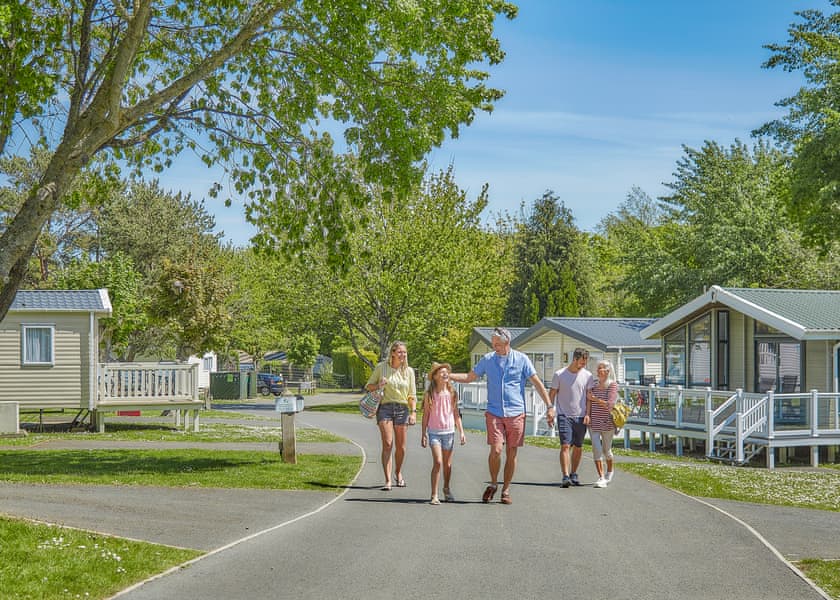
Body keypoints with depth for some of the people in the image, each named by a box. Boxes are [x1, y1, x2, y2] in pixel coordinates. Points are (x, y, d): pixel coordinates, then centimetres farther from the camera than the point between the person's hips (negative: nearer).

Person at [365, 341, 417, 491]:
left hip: (402, 409, 2)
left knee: (400, 446, 7)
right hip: (385, 407, -2)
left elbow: (412, 395, 10)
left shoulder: (409, 371, 7)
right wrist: (378, 386, -11)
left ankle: (398, 473, 32)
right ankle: (388, 480, -12)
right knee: (387, 444, -12)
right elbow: (368, 386, 10)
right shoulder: (381, 367, 1)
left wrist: (413, 412, 0)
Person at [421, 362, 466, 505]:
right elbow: (425, 415, 2)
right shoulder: (429, 394, -2)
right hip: (434, 432, -3)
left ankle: (447, 488, 35)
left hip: (449, 432, 3)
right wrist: (423, 434, 1)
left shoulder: (452, 394, 4)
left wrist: (461, 432, 6)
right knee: (437, 462, -15)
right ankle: (434, 495, -11)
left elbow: (456, 414, 10)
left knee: (447, 464, 12)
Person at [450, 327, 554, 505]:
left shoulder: (521, 359, 1)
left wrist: (550, 406, -1)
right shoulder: (487, 359, 6)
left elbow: (537, 383, 3)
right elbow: (469, 377, 15)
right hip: (494, 413, 0)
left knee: (511, 454, 3)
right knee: (496, 450, -12)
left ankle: (506, 490, 17)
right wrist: (447, 375, 3)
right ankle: (493, 484, 11)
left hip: (516, 414, 0)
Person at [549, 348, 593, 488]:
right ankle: (565, 477, -18)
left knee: (578, 447, 9)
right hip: (564, 416, -3)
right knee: (565, 445, -13)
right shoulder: (559, 375, -3)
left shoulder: (587, 376, 5)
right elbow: (552, 394, 4)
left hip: (581, 417, 3)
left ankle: (573, 475, 23)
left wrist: (588, 414, -2)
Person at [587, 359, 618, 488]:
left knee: (606, 450, 11)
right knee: (596, 449, -9)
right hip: (593, 423, 3)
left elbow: (609, 404, -15)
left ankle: (609, 472, 38)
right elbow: (588, 401, 4)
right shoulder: (593, 386, 7)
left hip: (607, 423, -3)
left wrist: (594, 398, -10)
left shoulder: (613, 386, -7)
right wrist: (587, 415, -9)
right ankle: (601, 478, -8)